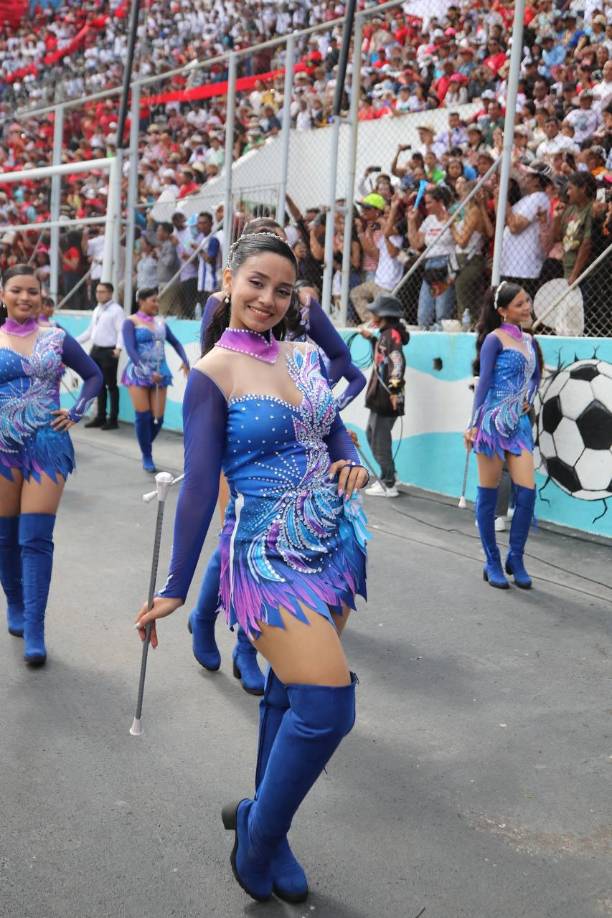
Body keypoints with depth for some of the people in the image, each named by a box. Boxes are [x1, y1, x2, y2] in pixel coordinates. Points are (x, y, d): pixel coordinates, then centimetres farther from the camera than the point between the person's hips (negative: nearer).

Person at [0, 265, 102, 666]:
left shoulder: (57, 339, 3)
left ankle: (34, 630, -5)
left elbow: (94, 375, 13)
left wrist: (76, 412, 1)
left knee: (36, 538, -7)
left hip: (47, 445, -1)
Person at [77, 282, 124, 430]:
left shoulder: (116, 310, -9)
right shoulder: (97, 310, 17)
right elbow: (90, 331, 23)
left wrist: (118, 348, -32)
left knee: (111, 385, -3)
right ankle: (100, 417, 20)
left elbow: (121, 331, -18)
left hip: (109, 351, -8)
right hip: (95, 350, 8)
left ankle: (113, 419, 2)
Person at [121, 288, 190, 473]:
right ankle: (147, 457, 9)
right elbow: (130, 350, -12)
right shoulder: (131, 322, -3)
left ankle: (146, 449, 26)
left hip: (160, 372, 4)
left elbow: (175, 342, 21)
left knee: (158, 418, 0)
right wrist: (147, 372, -23)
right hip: (138, 373, -4)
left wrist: (184, 360, 2)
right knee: (143, 416, -7)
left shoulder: (161, 322, 12)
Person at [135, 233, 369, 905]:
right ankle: (258, 837, 9)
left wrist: (352, 465, -4)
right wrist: (175, 589, -6)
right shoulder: (214, 373, -8)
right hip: (270, 557, -6)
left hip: (335, 544, 6)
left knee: (289, 695, 15)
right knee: (328, 704, -15)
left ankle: (262, 822, 35)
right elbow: (199, 485, -9)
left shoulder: (305, 356, 9)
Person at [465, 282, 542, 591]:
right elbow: (483, 382, -8)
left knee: (527, 491, -3)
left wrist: (529, 398, 6)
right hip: (493, 422, -6)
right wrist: (474, 425, -10)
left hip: (519, 423, 6)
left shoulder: (530, 341, 13)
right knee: (489, 493, 2)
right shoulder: (494, 339, -6)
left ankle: (515, 559, 12)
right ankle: (492, 563, 11)